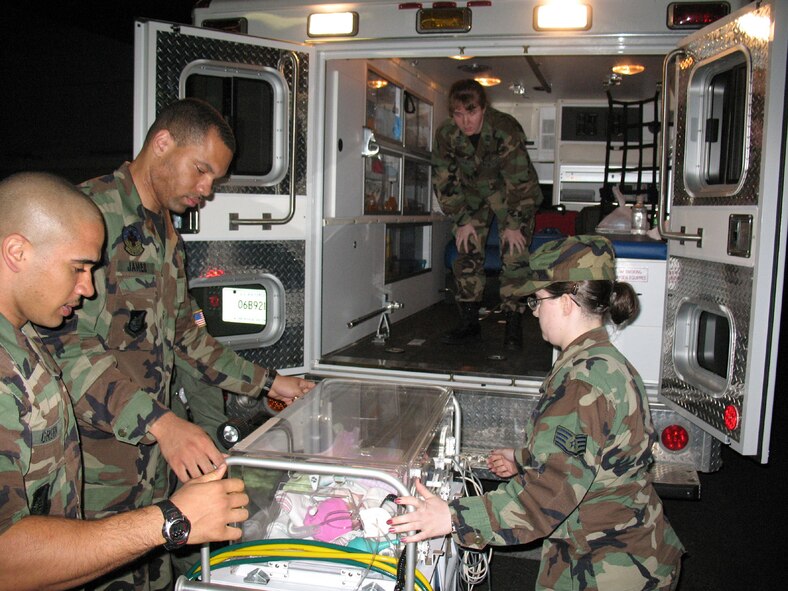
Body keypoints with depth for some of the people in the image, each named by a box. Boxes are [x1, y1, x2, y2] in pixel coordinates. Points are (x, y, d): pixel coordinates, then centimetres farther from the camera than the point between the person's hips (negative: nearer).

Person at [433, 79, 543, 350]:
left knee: (514, 254, -12)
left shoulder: (505, 129, -31)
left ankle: (513, 325, -6)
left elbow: (519, 180, -27)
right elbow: (444, 181, -7)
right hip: (473, 192, 4)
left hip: (512, 193, -4)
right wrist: (461, 221, -9)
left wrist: (514, 224, -23)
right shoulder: (446, 134, -17)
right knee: (467, 252, -1)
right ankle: (469, 323, 7)